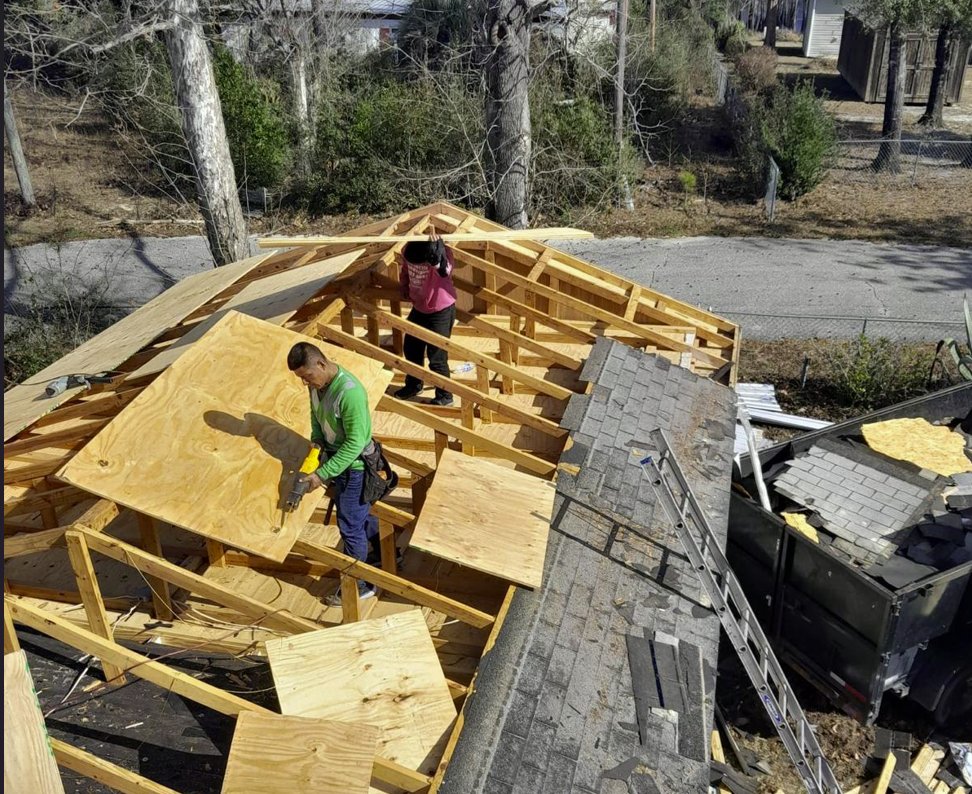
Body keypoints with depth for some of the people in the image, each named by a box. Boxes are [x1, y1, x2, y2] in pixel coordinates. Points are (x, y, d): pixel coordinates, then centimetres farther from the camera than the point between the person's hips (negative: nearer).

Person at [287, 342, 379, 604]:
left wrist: (322, 474, -26)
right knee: (362, 513, 24)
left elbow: (355, 443, -28)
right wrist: (316, 441, -3)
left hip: (354, 465, -8)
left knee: (350, 526, 4)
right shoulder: (317, 384, -5)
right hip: (335, 456, 8)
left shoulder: (350, 392, -32)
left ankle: (360, 585, 21)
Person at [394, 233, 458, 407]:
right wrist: (404, 288, 9)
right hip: (418, 309, 7)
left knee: (437, 356, -2)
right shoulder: (407, 251, -10)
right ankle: (413, 385, 41)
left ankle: (445, 396, 16)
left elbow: (444, 271, -51)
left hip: (441, 312, -7)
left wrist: (435, 252, -61)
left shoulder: (442, 254, -28)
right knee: (411, 349, 19)